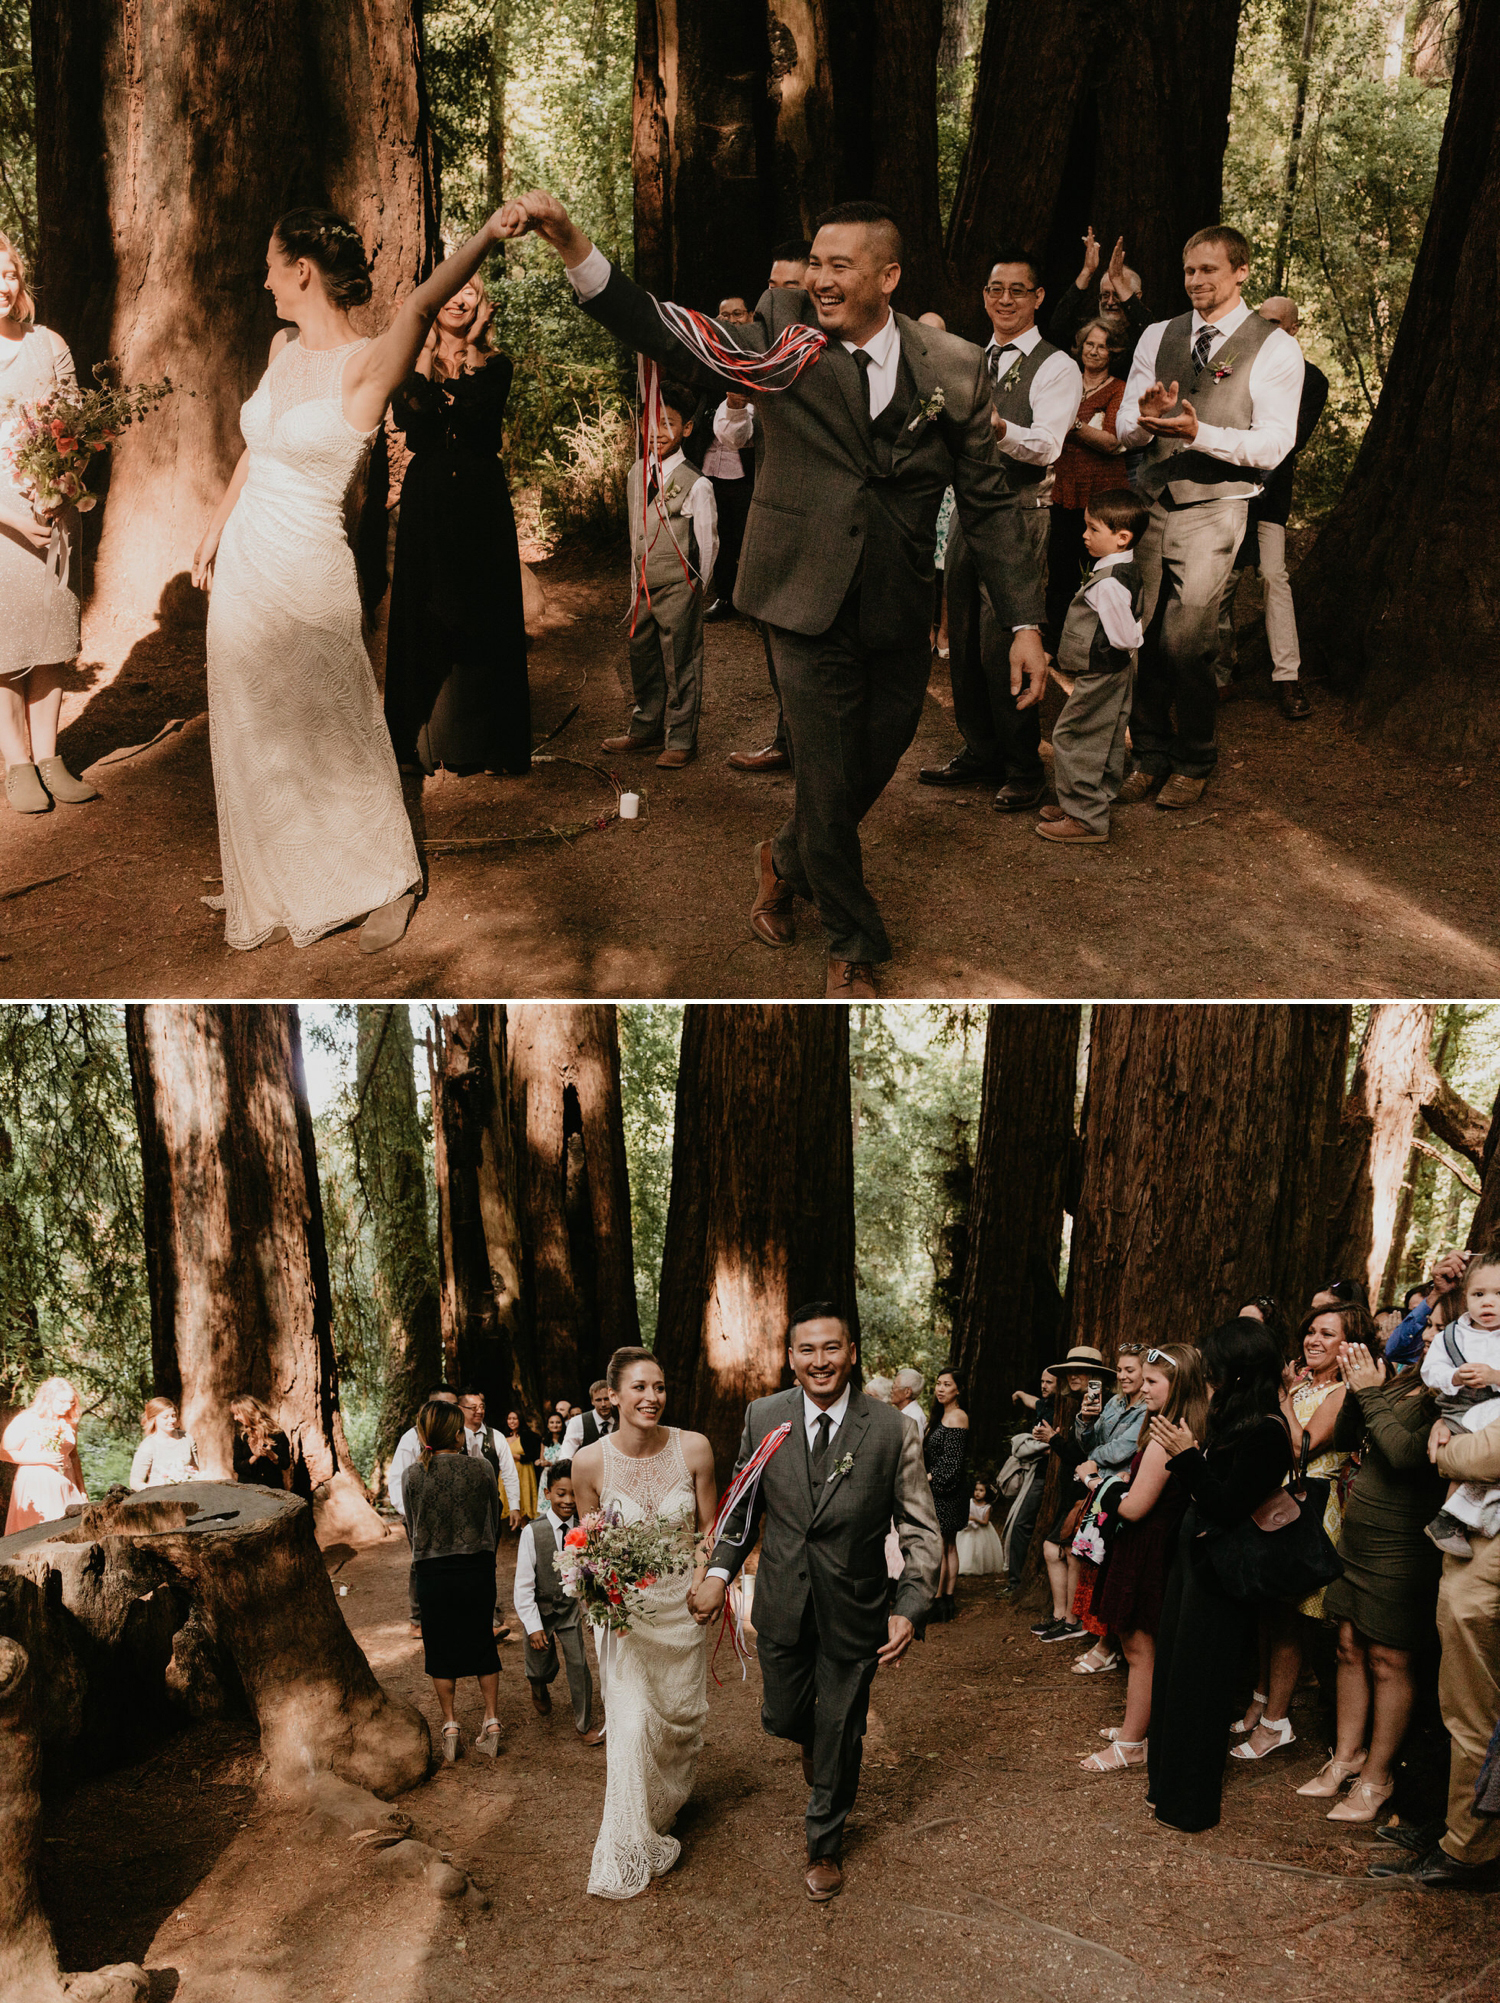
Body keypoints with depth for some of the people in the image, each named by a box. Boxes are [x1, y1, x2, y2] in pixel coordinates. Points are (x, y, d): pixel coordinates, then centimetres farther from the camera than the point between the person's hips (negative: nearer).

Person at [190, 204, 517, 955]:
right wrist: (215, 528, 25)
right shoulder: (282, 349, 5)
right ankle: (270, 883, 34)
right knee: (252, 731, 17)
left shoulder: (366, 365, -19)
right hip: (244, 563, 7)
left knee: (335, 735, 6)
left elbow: (419, 305, -40)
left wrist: (491, 229, -56)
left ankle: (391, 881, 24)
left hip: (307, 580, -7)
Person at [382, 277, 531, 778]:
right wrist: (428, 346, -8)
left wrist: (472, 345, -9)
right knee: (424, 616, 2)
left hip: (481, 505, -1)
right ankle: (426, 741, 10)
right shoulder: (412, 362, 8)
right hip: (425, 504, 1)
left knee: (482, 617, 0)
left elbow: (477, 411, -16)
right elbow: (406, 417, -13)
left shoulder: (495, 367, 5)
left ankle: (483, 742, 7)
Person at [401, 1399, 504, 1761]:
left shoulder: (414, 1475, -9)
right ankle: (491, 1722, 15)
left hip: (434, 1572, -1)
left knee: (440, 1647, 13)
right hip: (478, 1569, 1)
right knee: (482, 1642, 15)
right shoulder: (481, 1469, -8)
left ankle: (450, 1727, 15)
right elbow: (495, 1520, 2)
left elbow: (412, 1527, 1)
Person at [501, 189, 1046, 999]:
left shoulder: (953, 369, -3)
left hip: (902, 619, 2)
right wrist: (569, 242, -31)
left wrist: (1025, 624, -1)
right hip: (811, 607, -2)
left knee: (869, 775, 16)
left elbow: (989, 504, 2)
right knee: (827, 786, 4)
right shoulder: (785, 332, -5)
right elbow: (676, 340, -18)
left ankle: (784, 862, 48)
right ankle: (852, 948, 28)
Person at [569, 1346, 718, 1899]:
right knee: (630, 1723, -5)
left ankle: (670, 1801, 49)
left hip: (683, 1602, 2)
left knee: (680, 1712, 18)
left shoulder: (693, 1449, -14)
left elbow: (709, 1527, -1)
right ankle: (630, 1849, 14)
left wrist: (704, 1578, -16)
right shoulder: (590, 1461, -16)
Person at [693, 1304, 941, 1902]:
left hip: (853, 1614, -2)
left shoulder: (892, 1432, -15)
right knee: (782, 1717, 18)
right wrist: (721, 1570, -4)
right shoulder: (764, 1417, -8)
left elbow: (921, 1531, -10)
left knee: (839, 1739, 12)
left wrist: (909, 1608, -21)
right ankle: (816, 1745, 55)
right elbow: (744, 1503, 6)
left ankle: (824, 1847, 37)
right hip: (782, 1606, 2)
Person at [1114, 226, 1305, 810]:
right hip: (1150, 501, 4)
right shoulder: (1158, 337, 12)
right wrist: (1145, 418, -15)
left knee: (1185, 642, -8)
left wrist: (1198, 433, -21)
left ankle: (1194, 763, 10)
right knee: (1141, 635, 4)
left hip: (1212, 509, -4)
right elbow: (1125, 430, 9)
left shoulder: (1274, 348, -1)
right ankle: (1150, 755, 19)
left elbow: (1272, 444, -9)